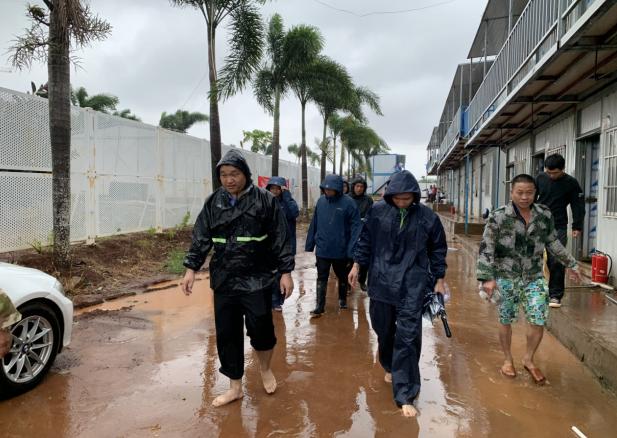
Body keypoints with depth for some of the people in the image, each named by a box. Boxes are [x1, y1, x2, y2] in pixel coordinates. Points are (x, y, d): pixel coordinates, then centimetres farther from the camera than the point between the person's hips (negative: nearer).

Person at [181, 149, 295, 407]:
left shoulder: (264, 200, -6)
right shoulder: (213, 202, 5)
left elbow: (280, 239, -5)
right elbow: (201, 238, 7)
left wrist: (286, 272, -7)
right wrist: (191, 268, -1)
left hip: (257, 279, -3)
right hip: (224, 280, 4)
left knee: (261, 329, 0)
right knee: (226, 334, 9)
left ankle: (265, 369, 33)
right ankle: (235, 387, 27)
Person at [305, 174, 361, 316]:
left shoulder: (348, 203, -14)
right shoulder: (321, 201, -1)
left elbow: (355, 227, -15)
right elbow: (314, 224, 6)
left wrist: (352, 250, -19)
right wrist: (310, 244, 7)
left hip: (341, 249, -2)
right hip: (322, 249, 2)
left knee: (342, 276, 19)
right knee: (321, 278, 3)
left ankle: (342, 299, 40)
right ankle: (319, 306, 10)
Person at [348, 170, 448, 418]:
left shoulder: (427, 217, -6)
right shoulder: (377, 211, -4)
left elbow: (438, 250, 4)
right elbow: (365, 240, 8)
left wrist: (439, 279, 6)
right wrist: (357, 265, 8)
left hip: (412, 285, -2)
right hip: (381, 281, 2)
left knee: (408, 337, -4)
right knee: (383, 330, 16)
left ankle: (405, 395, 6)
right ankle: (390, 367, 45)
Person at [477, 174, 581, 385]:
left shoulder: (545, 215, -2)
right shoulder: (498, 217, -14)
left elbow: (552, 242, 14)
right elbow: (486, 249, -14)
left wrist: (570, 264, 20)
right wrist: (487, 278, -21)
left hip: (534, 277, 3)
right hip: (506, 278, -3)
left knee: (539, 321, 0)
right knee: (505, 321, 11)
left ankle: (528, 360, 26)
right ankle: (508, 360, 33)